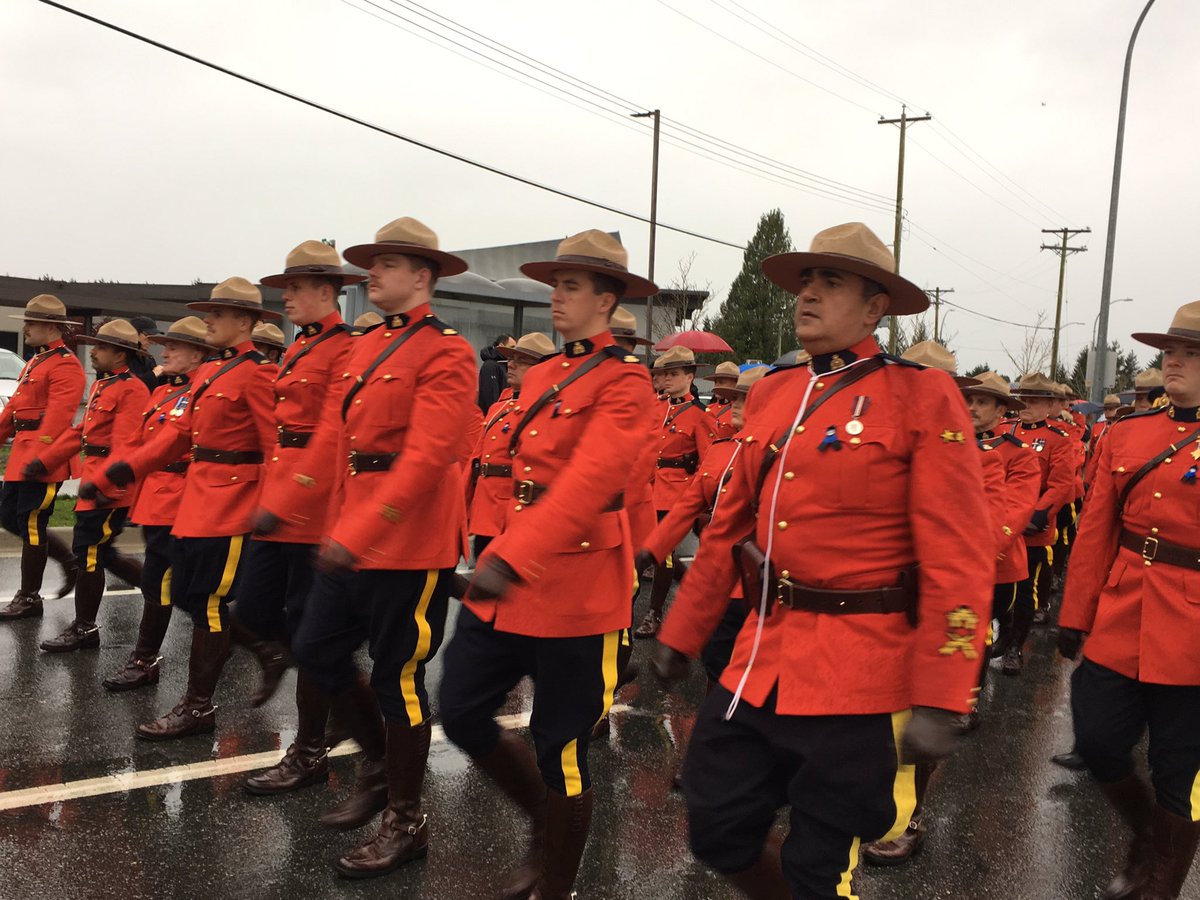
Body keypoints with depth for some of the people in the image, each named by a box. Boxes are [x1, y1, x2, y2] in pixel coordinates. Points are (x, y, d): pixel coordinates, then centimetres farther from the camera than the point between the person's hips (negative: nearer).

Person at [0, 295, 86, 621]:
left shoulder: (65, 365, -15)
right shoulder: (36, 361, 17)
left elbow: (57, 416, -23)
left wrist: (38, 457, -28)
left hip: (43, 459, -10)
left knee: (31, 525, -2)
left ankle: (29, 598, 10)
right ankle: (71, 563, 24)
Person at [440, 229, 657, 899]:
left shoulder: (625, 382, -11)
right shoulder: (540, 376, 12)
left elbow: (588, 481, -25)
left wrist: (511, 561, -35)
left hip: (578, 586, -7)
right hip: (509, 567, 8)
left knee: (560, 744, 4)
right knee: (462, 713, 9)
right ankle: (548, 823, 33)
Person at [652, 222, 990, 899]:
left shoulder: (924, 397, -9)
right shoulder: (771, 394, 8)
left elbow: (957, 562, -13)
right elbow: (730, 527, 14)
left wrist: (939, 701, -16)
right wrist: (683, 635, 17)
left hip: (856, 679, -5)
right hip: (761, 662, 6)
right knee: (719, 833, 13)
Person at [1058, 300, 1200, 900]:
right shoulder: (1125, 434, 6)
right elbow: (1095, 532, 6)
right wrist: (1075, 617, 6)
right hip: (1118, 623, 4)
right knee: (1098, 743, 6)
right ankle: (1146, 838, 36)